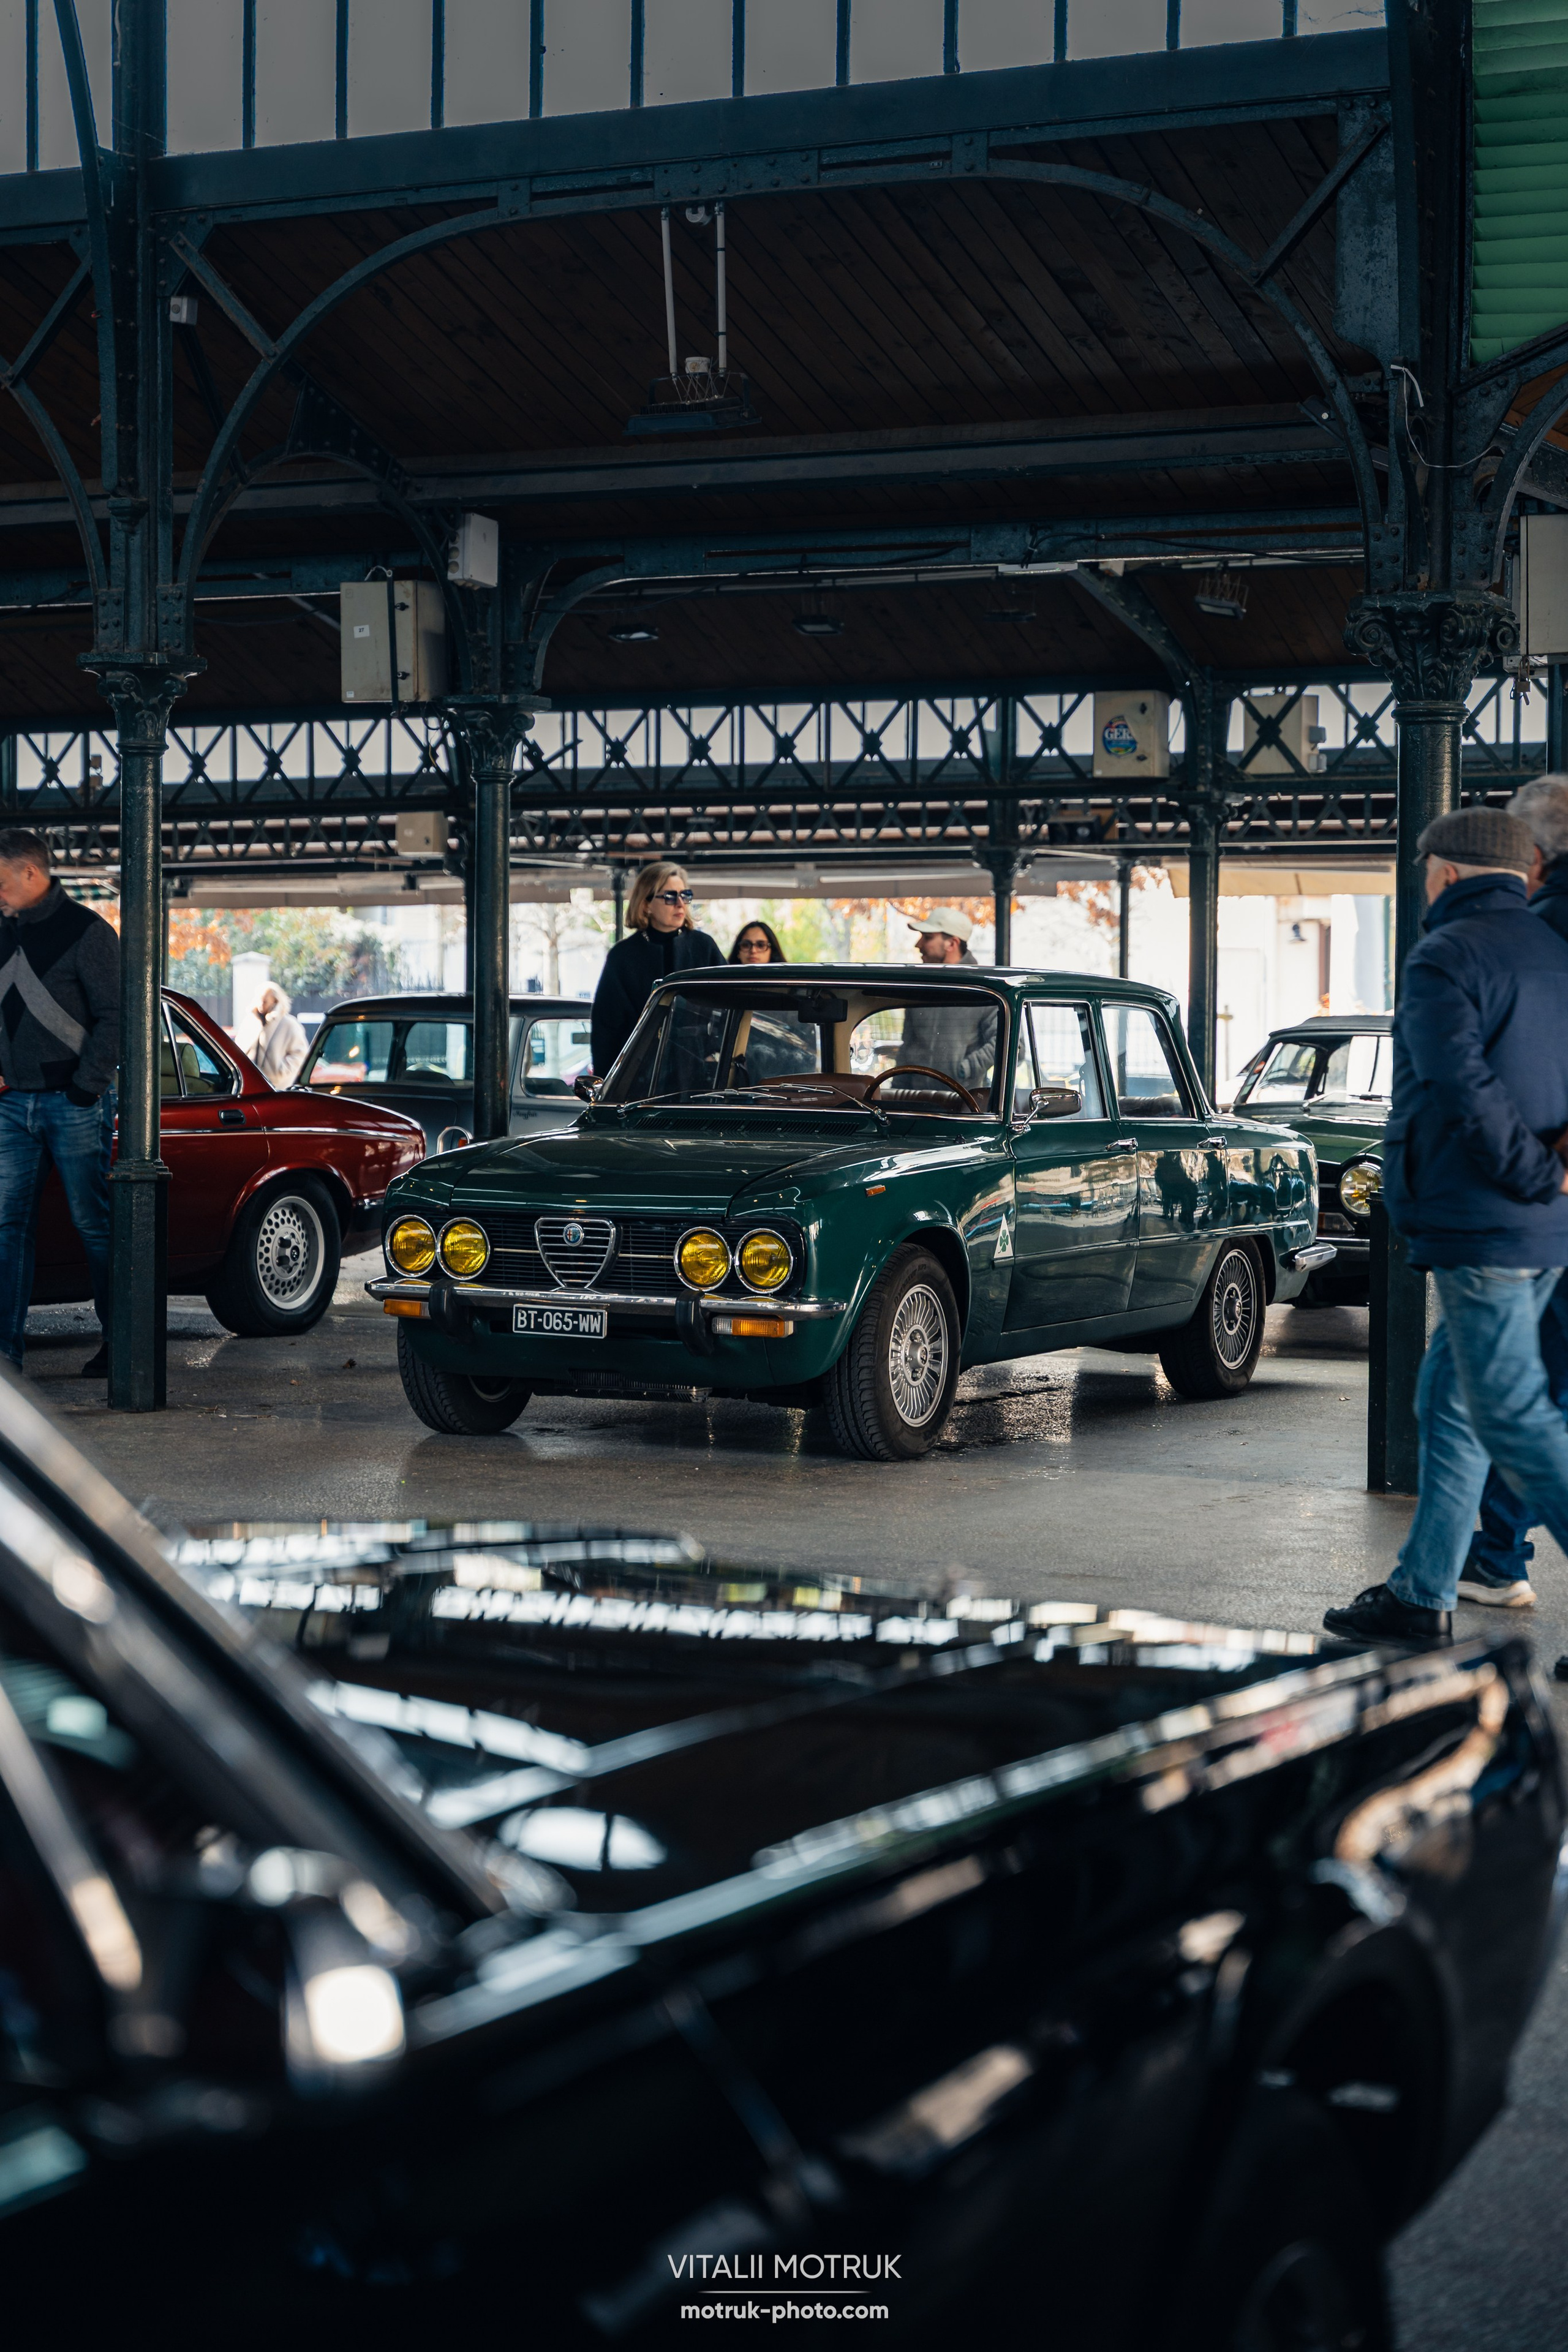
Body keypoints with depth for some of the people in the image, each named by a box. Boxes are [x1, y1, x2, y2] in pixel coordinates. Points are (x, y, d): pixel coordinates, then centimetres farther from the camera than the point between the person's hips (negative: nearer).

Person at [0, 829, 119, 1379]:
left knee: (94, 1225, 0)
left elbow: (114, 1019, -9)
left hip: (74, 1105, -6)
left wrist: (85, 1087, -13)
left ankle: (118, 1342, 9)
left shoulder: (87, 931, -7)